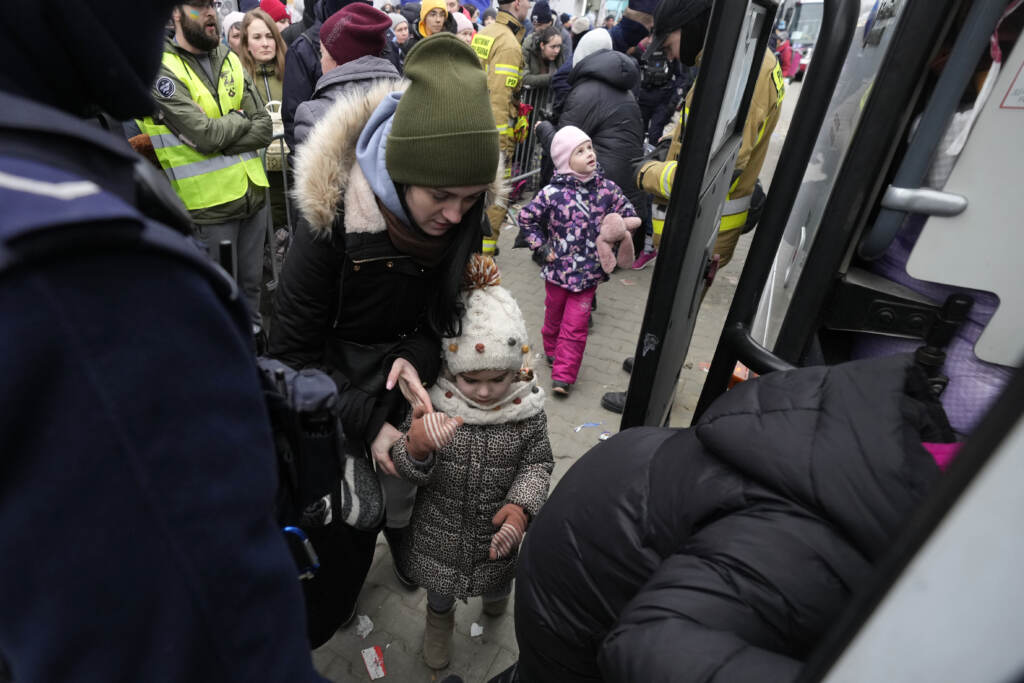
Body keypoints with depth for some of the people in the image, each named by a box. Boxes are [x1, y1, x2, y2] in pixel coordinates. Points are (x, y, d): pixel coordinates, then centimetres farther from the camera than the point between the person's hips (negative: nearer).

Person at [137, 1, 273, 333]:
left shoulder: (230, 59, 9)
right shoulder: (161, 68, -8)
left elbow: (264, 130, -1)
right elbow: (205, 134, -20)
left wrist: (217, 140, -14)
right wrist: (241, 118, -2)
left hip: (254, 192, 5)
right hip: (211, 204, -5)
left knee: (252, 284, 17)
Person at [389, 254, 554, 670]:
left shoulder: (527, 409, -20)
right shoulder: (431, 405, -24)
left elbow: (538, 462, -9)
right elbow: (412, 474, -20)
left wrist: (522, 506, -26)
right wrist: (416, 448, -44)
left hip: (497, 528, 1)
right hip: (440, 527, -1)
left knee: (496, 584, 30)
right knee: (439, 586, 27)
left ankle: (496, 599, 68)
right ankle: (439, 621, 63)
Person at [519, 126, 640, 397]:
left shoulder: (607, 189, -4)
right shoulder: (552, 193, -13)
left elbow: (632, 217, 8)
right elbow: (526, 218, 0)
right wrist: (542, 247, -4)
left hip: (589, 272, 1)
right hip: (558, 269, -1)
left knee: (575, 326, 1)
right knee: (554, 317, 19)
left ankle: (563, 375, 9)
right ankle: (553, 351, 45)